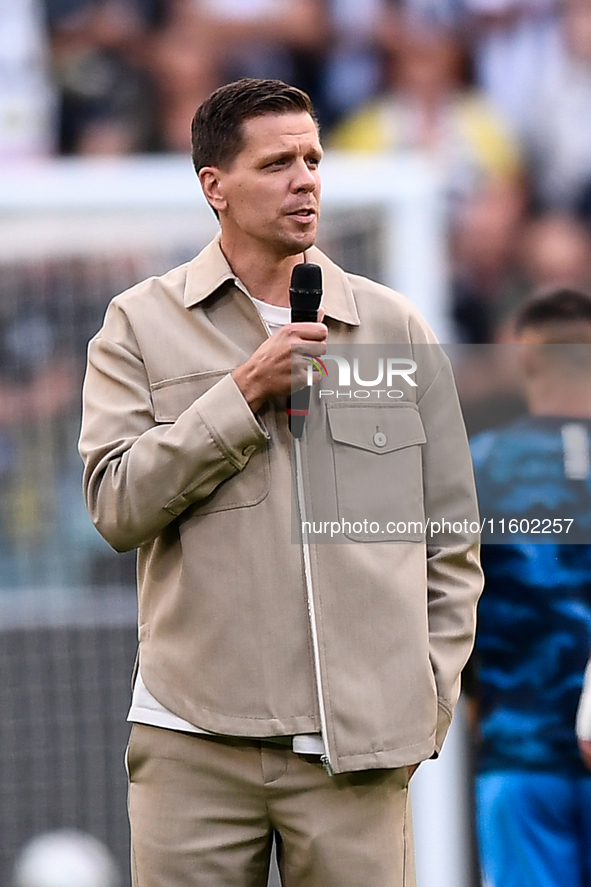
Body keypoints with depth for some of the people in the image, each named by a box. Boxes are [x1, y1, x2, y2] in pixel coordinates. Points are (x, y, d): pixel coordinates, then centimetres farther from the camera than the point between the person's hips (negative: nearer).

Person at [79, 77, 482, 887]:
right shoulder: (142, 325, 6)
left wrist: (429, 695, 5)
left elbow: (453, 539, 13)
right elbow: (117, 507, -6)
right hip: (195, 739, -1)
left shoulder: (396, 329, 10)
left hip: (358, 748, 1)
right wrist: (246, 391, -10)